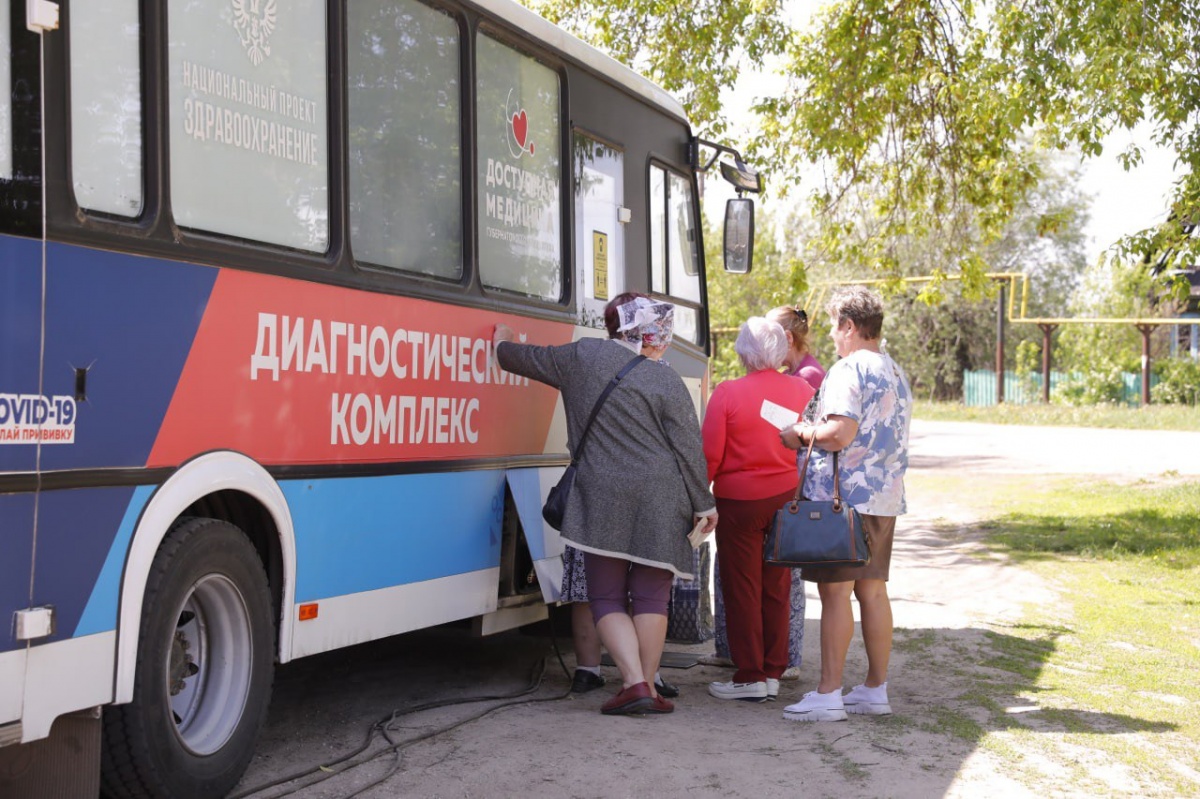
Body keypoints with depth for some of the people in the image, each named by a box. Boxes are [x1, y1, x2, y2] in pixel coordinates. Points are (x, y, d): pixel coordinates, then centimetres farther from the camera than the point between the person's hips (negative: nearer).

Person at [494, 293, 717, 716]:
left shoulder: (582, 355, 5)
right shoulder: (666, 380, -1)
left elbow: (527, 359, 21)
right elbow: (689, 447, -1)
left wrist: (503, 345, 43)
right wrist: (703, 503, 6)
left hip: (602, 496, 0)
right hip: (660, 500, 0)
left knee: (606, 598, 7)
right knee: (650, 598, 7)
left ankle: (635, 683, -6)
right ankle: (649, 687, 9)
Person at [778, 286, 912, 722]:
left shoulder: (848, 370, -12)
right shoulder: (897, 373, 17)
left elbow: (840, 434, -22)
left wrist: (801, 432, -5)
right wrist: (813, 432, 23)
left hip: (843, 496, -9)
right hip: (885, 496, 9)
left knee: (835, 592, -6)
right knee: (872, 591, 12)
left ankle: (828, 694, -3)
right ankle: (876, 689, 18)